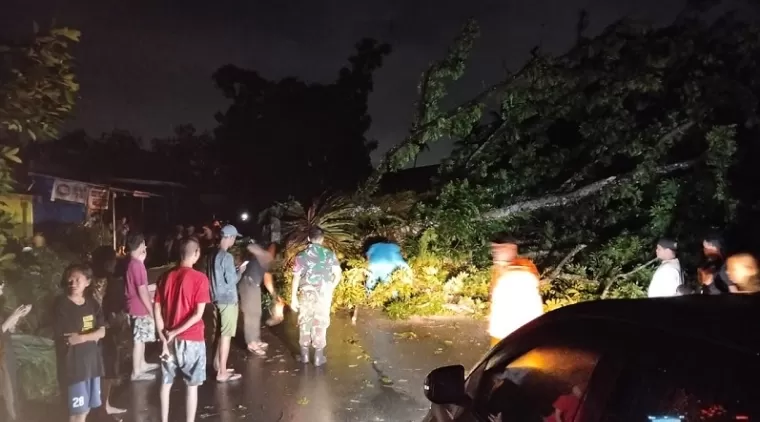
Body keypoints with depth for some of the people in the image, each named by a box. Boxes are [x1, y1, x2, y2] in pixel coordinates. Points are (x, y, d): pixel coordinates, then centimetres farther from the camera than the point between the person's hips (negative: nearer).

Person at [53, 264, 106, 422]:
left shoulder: (92, 303, 4)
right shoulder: (61, 305, -12)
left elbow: (102, 332, -1)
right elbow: (67, 339, -15)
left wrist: (81, 337, -17)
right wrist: (91, 335, -8)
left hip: (92, 360, 5)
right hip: (73, 363, -5)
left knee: (88, 405, 15)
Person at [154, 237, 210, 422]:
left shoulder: (166, 277, 1)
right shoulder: (200, 278, -14)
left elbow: (157, 310, 0)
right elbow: (198, 314, -18)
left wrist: (164, 337, -2)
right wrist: (174, 332, -11)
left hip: (169, 339, 5)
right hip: (192, 340, -5)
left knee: (166, 383, 18)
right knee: (192, 386, 8)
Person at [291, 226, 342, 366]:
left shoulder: (301, 255, -1)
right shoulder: (329, 254, -1)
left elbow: (296, 277, -3)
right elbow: (338, 275, -1)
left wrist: (293, 297, 2)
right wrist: (331, 288, 15)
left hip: (306, 293, 0)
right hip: (323, 294, 0)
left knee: (305, 323, 12)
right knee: (320, 324, 7)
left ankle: (305, 355, 18)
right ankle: (318, 357, 11)